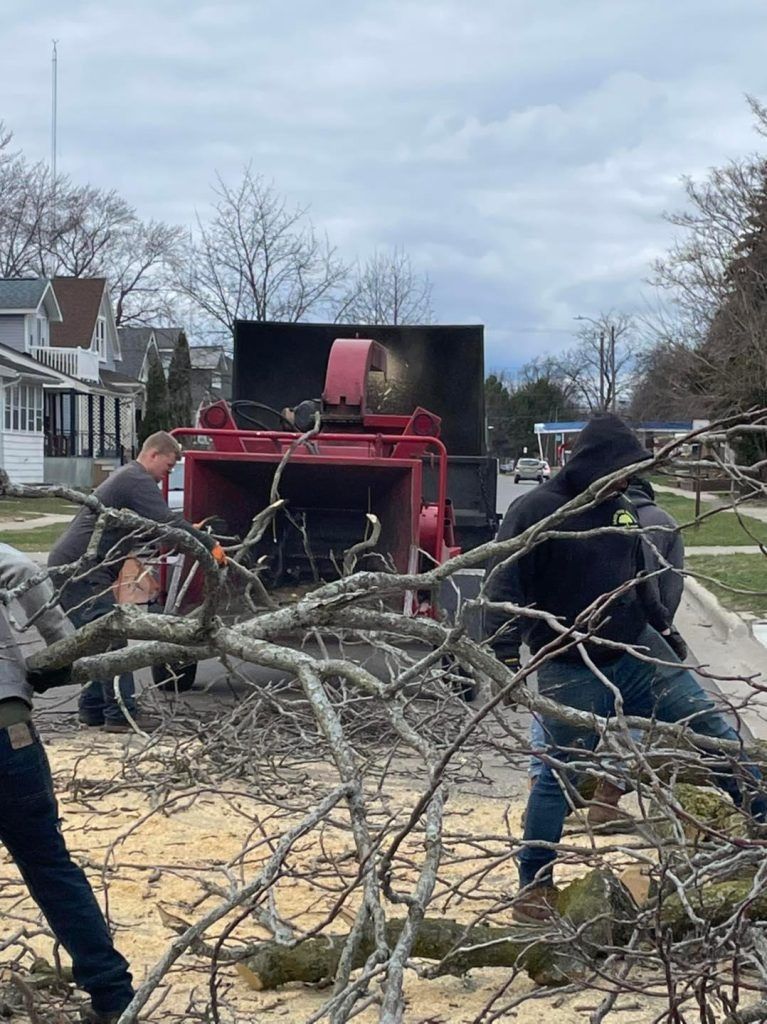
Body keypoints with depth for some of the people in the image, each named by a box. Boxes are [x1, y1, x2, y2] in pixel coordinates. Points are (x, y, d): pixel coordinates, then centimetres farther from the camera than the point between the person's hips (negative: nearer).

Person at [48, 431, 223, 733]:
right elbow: (167, 523, -22)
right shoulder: (138, 480, -12)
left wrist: (191, 534, 18)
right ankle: (121, 713, -13)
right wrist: (211, 544, -19)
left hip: (69, 566, 11)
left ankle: (93, 708, 18)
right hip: (79, 569, -11)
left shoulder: (127, 477, 22)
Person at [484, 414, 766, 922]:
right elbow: (503, 588, -18)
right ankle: (534, 884, 17)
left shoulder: (623, 510, 6)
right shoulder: (536, 511, -14)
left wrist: (665, 628, 23)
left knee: (712, 728, 5)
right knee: (561, 774, 2)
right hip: (570, 671, -6)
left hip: (638, 653, 6)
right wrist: (506, 656, -26)